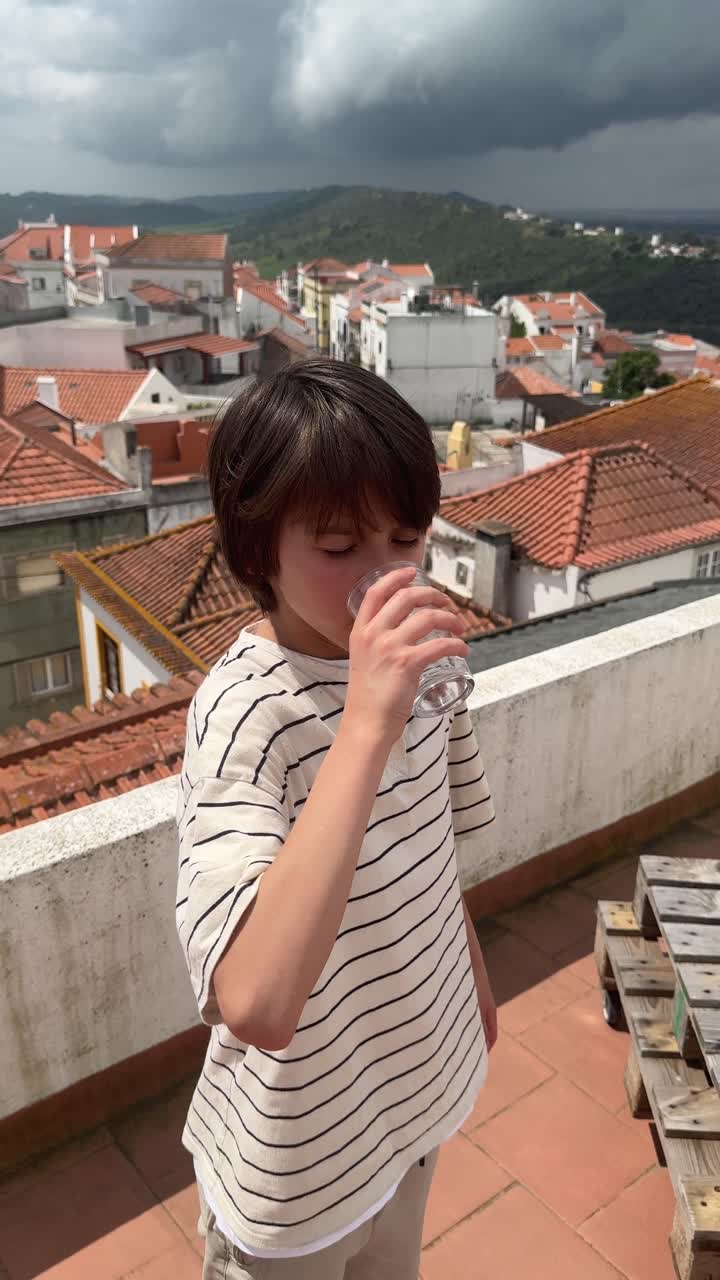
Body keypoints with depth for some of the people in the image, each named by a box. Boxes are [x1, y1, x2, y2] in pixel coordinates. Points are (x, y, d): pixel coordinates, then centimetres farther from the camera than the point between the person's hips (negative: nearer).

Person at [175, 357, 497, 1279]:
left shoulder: (407, 663, -10)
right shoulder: (242, 714, -32)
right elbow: (255, 1007, -45)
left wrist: (473, 980, 17)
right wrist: (367, 726, -47)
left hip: (410, 1091, 6)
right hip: (298, 1169, -6)